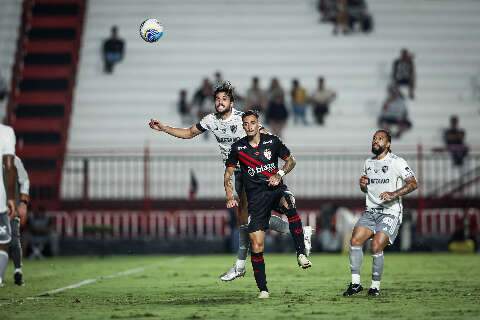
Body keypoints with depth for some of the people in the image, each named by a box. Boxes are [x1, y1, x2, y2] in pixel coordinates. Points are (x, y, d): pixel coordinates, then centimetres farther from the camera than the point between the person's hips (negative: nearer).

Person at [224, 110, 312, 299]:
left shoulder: (272, 141, 4)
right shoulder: (238, 147, 5)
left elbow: (290, 161, 14)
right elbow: (228, 173, 13)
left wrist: (279, 174, -5)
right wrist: (230, 196, -1)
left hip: (276, 189, -1)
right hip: (256, 197, 1)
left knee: (288, 204, -38)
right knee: (256, 245, -7)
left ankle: (301, 253, -34)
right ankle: (262, 289, 5)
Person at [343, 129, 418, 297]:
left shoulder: (397, 162, -4)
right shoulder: (368, 163, 16)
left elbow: (413, 183, -11)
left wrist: (394, 194, -23)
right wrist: (363, 185, 5)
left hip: (390, 212, -6)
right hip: (371, 212, 6)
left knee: (376, 246, -19)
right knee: (355, 240, -14)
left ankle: (375, 286, -4)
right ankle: (355, 283, -8)